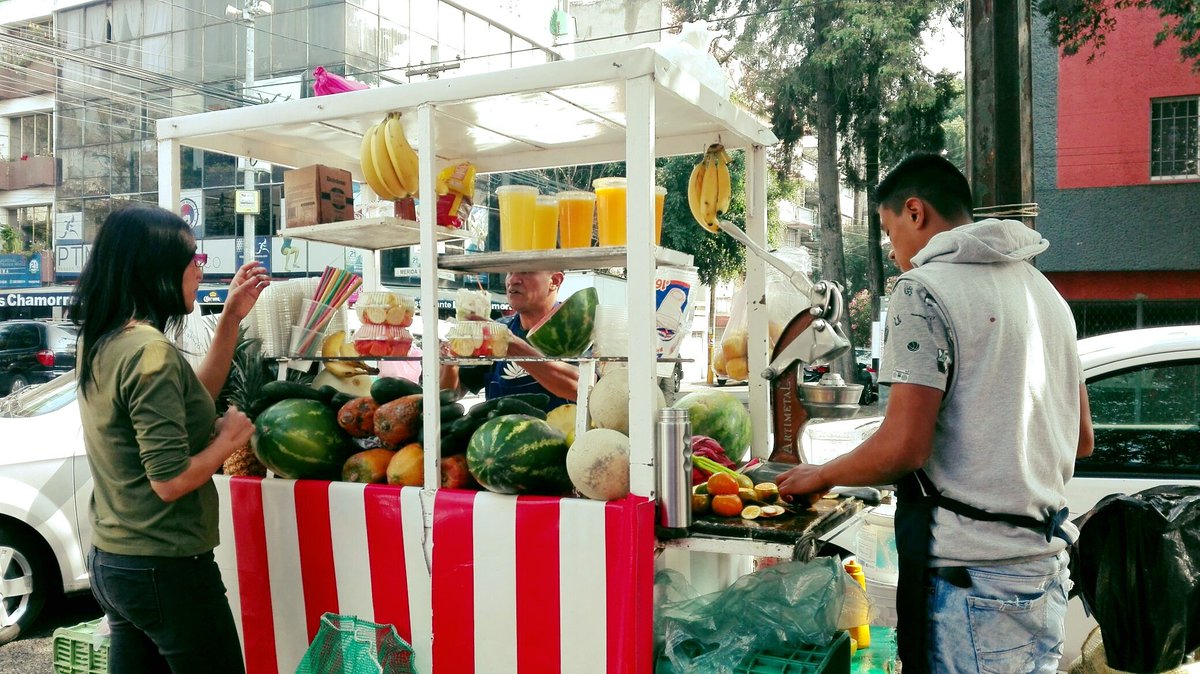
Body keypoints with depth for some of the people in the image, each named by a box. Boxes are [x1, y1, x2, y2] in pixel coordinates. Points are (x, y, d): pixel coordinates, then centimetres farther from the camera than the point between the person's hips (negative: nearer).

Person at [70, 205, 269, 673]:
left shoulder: (98, 342, 5)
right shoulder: (151, 352, -22)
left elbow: (190, 400, 16)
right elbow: (171, 481, -25)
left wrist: (231, 319, 11)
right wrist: (228, 438, -9)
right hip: (166, 569, -9)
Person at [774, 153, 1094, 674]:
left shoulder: (924, 289, -12)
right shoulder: (1044, 290, 14)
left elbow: (903, 446, -19)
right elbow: (1080, 440, 18)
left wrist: (822, 475, -2)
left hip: (974, 573, -8)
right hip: (1047, 561, 9)